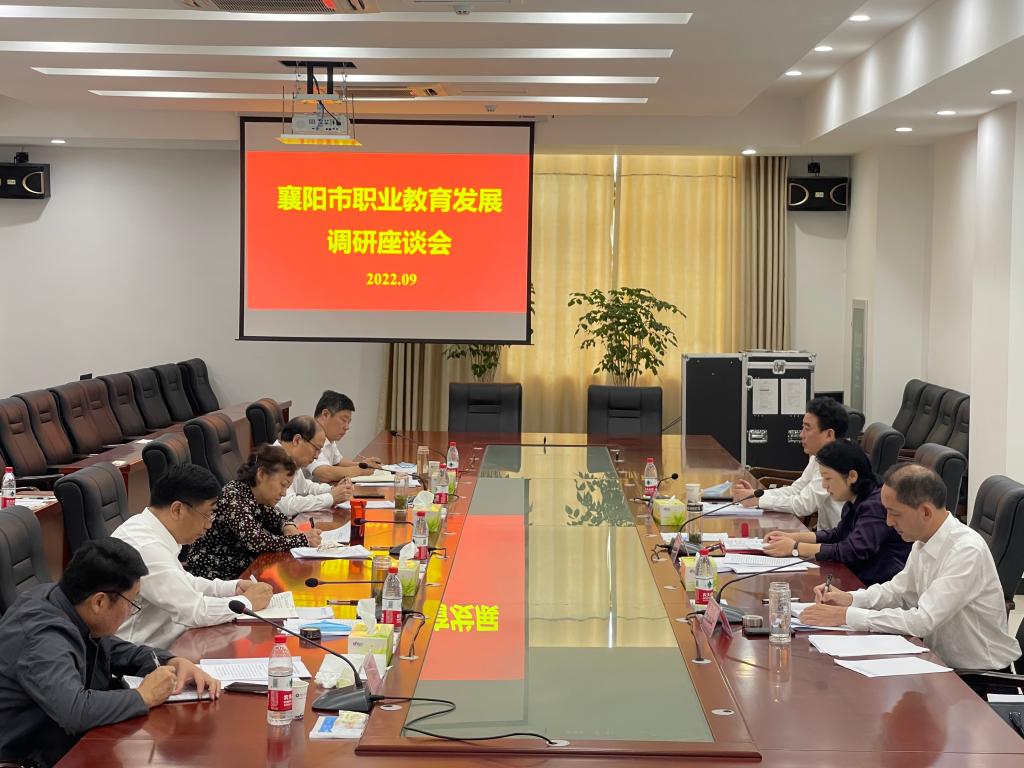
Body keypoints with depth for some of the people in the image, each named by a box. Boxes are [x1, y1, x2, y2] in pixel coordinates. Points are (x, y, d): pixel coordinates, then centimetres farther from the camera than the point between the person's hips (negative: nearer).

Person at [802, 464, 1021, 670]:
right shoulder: (923, 541, 2)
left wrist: (846, 616, -23)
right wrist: (850, 599, 0)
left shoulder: (966, 551, -23)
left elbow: (923, 621, -27)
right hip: (940, 663, 7)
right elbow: (898, 590, 18)